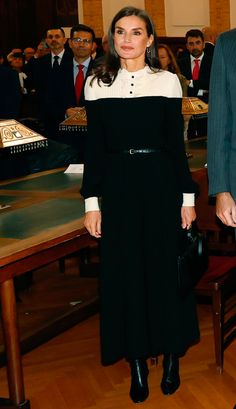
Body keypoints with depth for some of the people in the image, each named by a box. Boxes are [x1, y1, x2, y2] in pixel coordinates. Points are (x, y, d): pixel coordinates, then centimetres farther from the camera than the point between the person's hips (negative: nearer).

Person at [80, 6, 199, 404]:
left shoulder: (167, 81, 0)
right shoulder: (97, 84, 3)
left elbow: (176, 143, 2)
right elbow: (94, 147, 3)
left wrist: (187, 196, 0)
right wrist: (91, 201, -1)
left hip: (161, 184, -1)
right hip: (117, 186, 1)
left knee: (165, 268, 6)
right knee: (124, 272, 5)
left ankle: (171, 356, 24)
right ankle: (137, 363, 19)